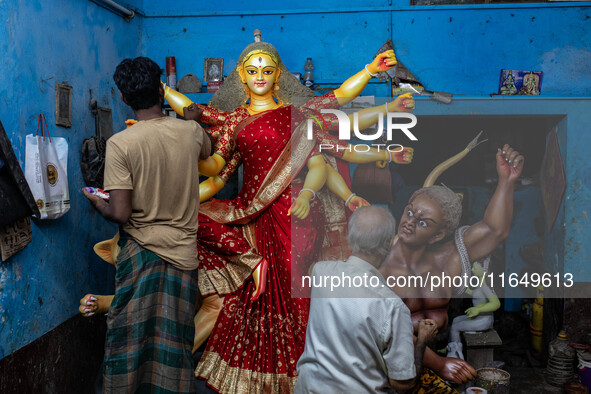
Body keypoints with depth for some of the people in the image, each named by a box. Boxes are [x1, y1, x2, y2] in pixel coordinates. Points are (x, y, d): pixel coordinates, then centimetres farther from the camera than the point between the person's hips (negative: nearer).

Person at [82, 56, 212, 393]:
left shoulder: (120, 143, -12)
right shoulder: (192, 131, -2)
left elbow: (120, 214, -15)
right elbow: (208, 151, 23)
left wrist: (97, 203, 7)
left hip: (142, 250, -3)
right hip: (184, 251, 3)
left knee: (132, 339, 10)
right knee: (175, 343, 12)